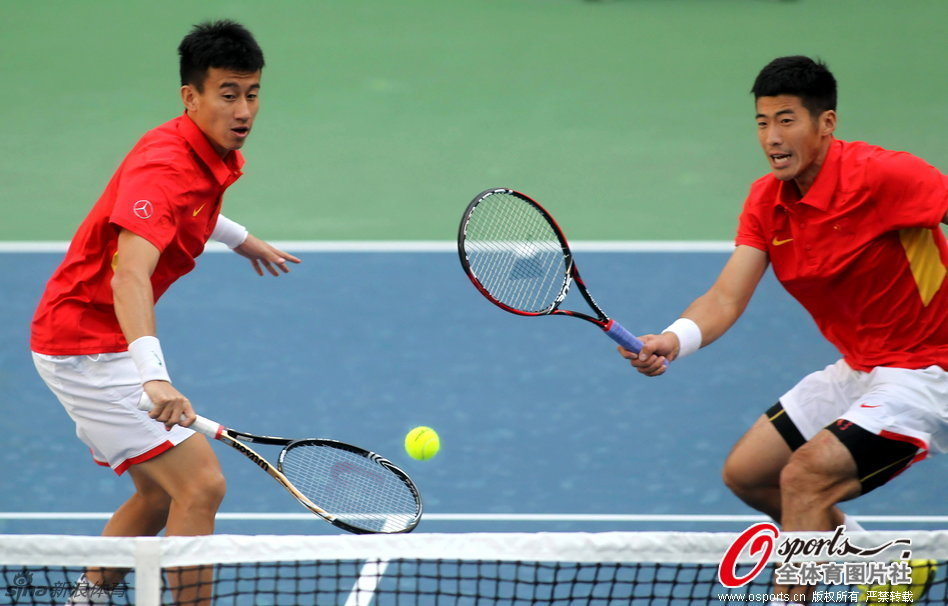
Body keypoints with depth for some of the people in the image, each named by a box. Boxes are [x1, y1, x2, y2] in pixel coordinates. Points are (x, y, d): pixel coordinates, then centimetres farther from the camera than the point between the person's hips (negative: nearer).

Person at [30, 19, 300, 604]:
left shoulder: (213, 157, 5)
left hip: (103, 343, 11)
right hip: (89, 347, -11)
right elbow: (130, 273, -41)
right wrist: (152, 374, -54)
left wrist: (239, 238, 41)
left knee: (162, 494, 21)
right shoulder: (166, 165, -26)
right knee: (201, 483, -16)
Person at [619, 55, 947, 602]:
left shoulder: (879, 176, -23)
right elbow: (726, 298, -8)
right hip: (856, 368, 9)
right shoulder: (767, 201, -1)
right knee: (746, 473, 14)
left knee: (804, 477, -23)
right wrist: (672, 341, -29)